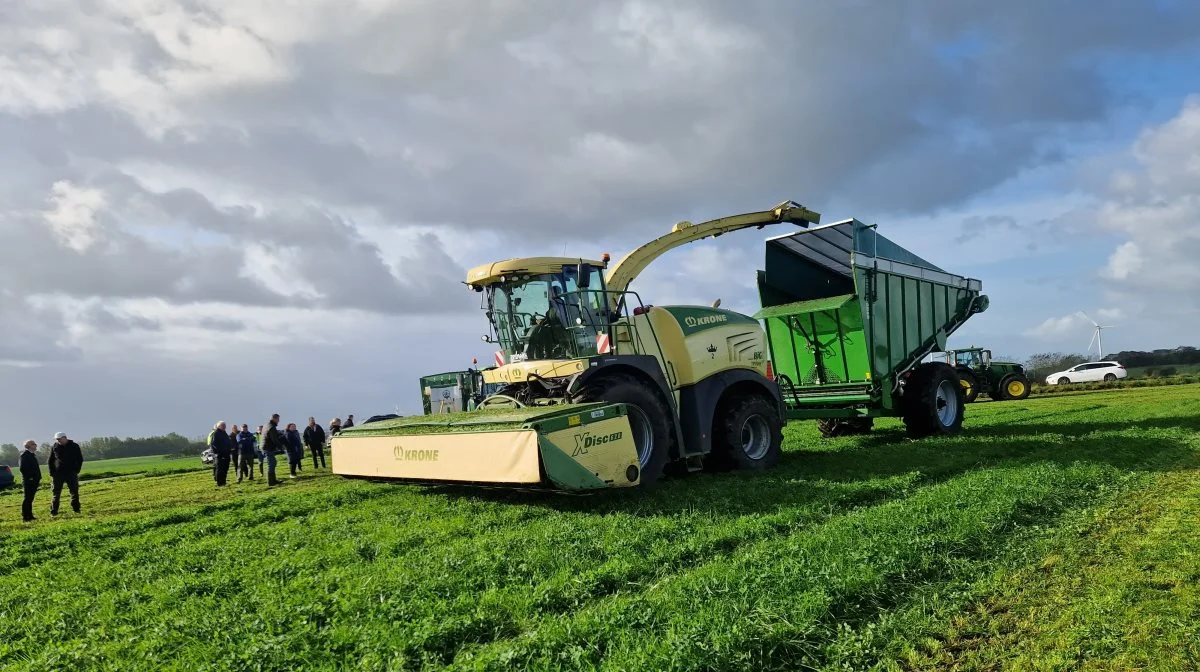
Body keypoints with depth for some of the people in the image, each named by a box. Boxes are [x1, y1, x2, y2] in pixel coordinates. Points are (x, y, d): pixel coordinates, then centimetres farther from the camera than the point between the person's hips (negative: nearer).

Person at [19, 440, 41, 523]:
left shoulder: (32, 454, 17)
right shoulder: (25, 454, -11)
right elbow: (23, 468, -18)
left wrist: (38, 478, 17)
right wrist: (29, 477, -19)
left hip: (34, 481, 9)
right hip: (29, 481, -9)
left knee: (30, 499, 12)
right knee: (27, 498, -6)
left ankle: (29, 516, 17)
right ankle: (25, 516, -2)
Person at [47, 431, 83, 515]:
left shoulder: (74, 446, 3)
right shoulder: (54, 447, 4)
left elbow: (80, 459, 8)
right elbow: (50, 461, 9)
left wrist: (76, 470, -2)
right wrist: (52, 473, -1)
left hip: (71, 473, 0)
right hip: (58, 473, 0)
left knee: (74, 492, 2)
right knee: (56, 493, 1)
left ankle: (76, 509, 9)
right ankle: (53, 511, 6)